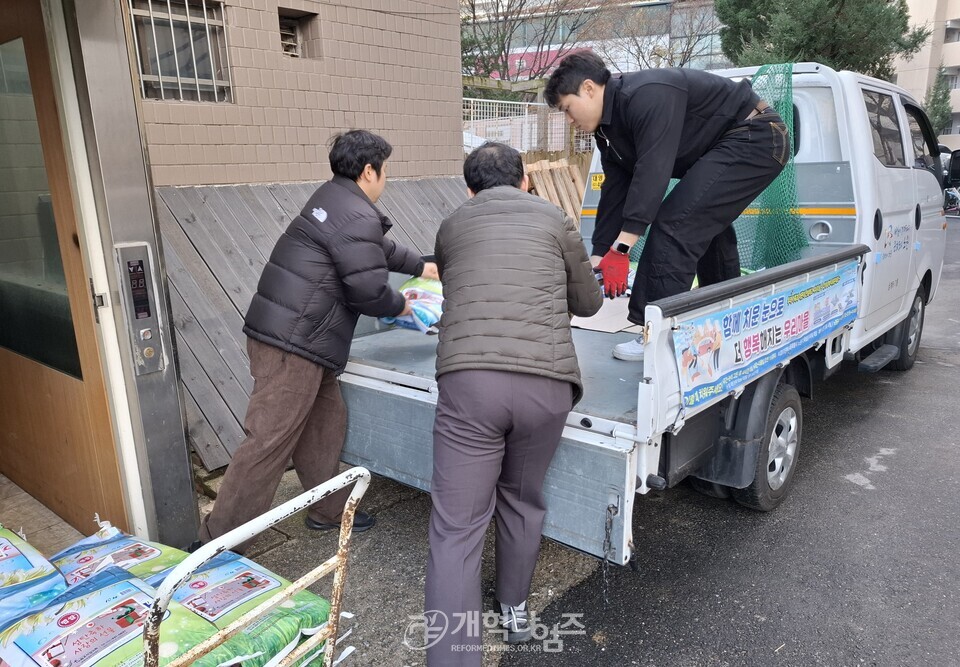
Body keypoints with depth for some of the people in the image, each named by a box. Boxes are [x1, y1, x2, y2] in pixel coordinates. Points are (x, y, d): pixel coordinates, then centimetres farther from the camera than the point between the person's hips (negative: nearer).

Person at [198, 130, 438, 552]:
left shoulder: (333, 197, 16)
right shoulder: (358, 218, -16)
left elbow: (377, 248, 32)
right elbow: (369, 291, -14)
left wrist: (420, 267, 41)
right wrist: (400, 306, 7)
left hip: (283, 333, 11)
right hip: (292, 344, -11)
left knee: (325, 422, 19)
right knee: (269, 442, -5)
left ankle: (328, 510, 33)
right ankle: (219, 541, 5)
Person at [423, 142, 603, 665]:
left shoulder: (451, 227, 20)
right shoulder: (553, 219, 18)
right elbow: (589, 303, 26)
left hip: (469, 380, -1)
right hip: (546, 382, 2)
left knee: (456, 528, 2)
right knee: (522, 502, 23)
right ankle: (514, 610, 42)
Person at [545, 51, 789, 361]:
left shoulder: (646, 97, -25)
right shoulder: (609, 128, 5)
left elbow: (652, 173, -33)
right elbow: (614, 192, 5)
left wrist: (621, 249, -35)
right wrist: (599, 257, 1)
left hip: (756, 138, -11)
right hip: (724, 149, 11)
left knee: (675, 221, -20)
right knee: (705, 224, 23)